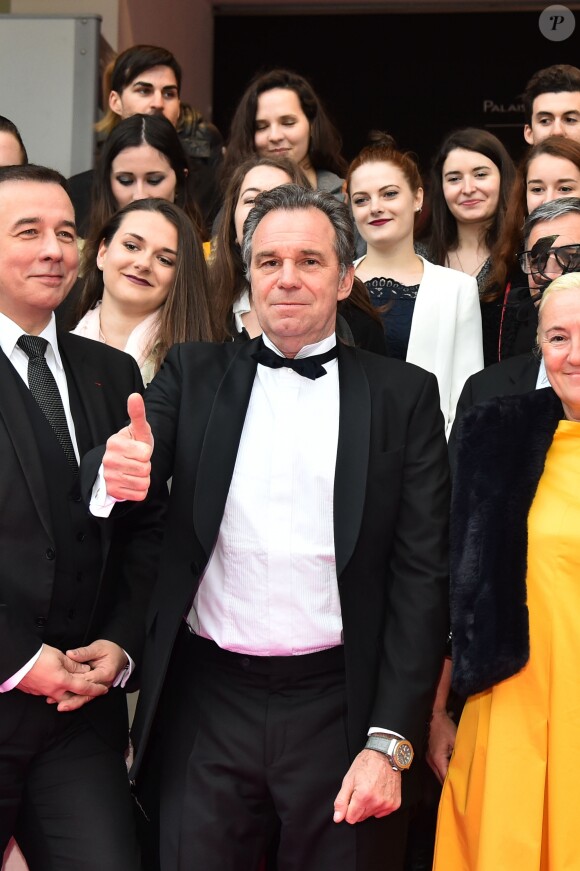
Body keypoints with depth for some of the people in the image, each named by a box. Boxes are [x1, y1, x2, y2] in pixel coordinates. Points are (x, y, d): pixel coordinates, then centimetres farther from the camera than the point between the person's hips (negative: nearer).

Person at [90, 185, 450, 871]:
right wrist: (119, 470, -32)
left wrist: (390, 743, -8)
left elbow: (422, 575, -2)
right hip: (205, 703, 1)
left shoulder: (404, 395, 2)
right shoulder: (194, 374, 7)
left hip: (339, 709, -1)